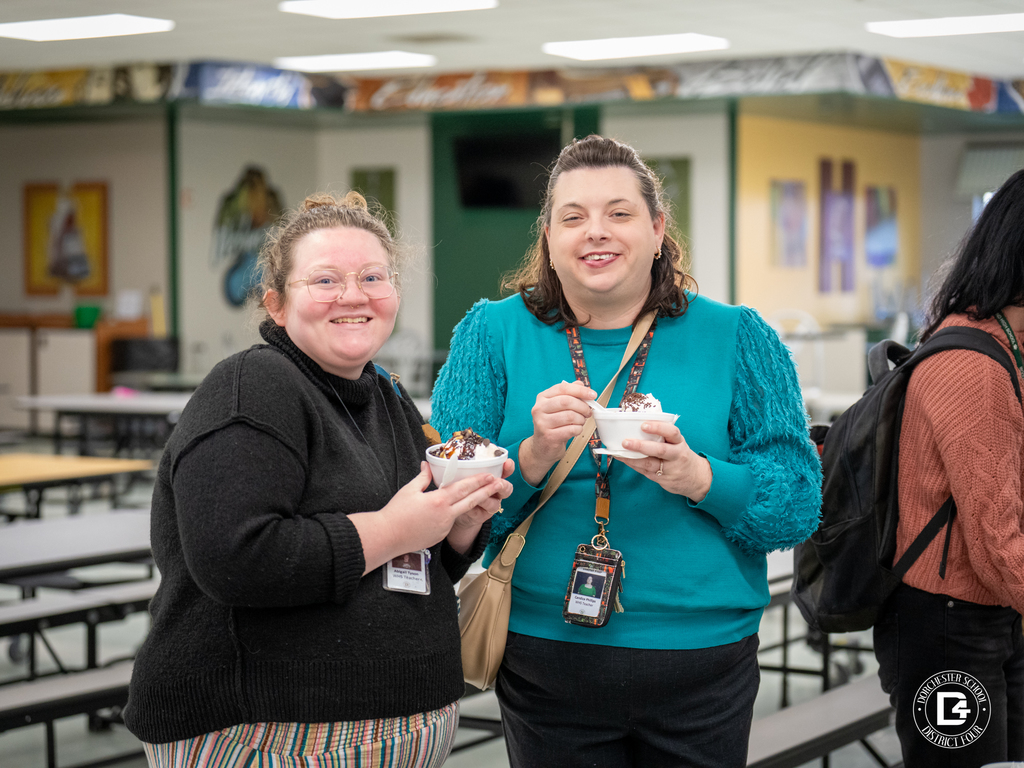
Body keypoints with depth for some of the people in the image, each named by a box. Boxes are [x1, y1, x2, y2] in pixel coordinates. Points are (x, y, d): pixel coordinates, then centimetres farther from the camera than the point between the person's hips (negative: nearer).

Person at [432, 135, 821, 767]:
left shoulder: (736, 337, 1)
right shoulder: (494, 334, 2)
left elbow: (800, 502, -4)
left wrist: (699, 478, -21)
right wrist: (533, 459, -23)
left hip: (701, 662, 0)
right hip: (546, 661, 0)